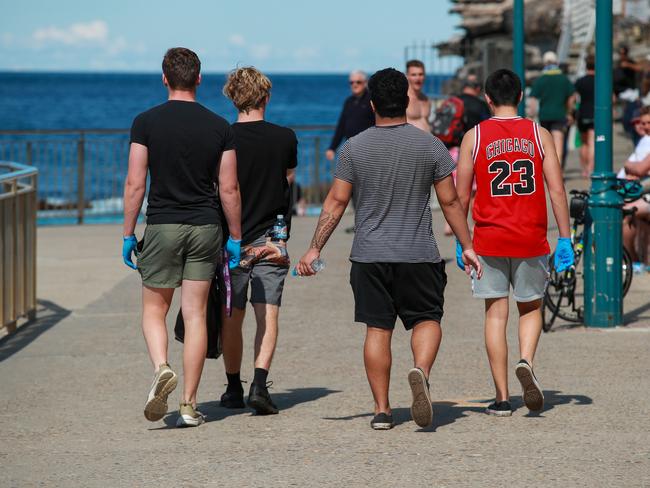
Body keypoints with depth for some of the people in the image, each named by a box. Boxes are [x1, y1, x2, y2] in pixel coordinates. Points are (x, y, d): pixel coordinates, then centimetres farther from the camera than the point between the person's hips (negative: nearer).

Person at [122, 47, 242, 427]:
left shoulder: (147, 122, -4)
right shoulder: (219, 127, 1)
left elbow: (136, 183, -6)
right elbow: (229, 189, 1)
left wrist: (128, 234, 1)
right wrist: (236, 237, 9)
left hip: (162, 225, -2)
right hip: (205, 226, 2)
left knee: (154, 309, 12)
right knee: (195, 315, 5)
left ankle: (161, 368, -17)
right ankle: (189, 406, 5)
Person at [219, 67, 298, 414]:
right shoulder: (286, 138, -1)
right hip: (272, 241, 0)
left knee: (231, 318, 11)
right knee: (268, 315, -1)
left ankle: (234, 389, 20)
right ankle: (260, 384, -17)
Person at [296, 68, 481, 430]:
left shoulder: (355, 147, -1)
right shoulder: (430, 145, -1)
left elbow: (336, 202, -2)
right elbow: (450, 201, 1)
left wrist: (315, 249, 3)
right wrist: (467, 246, 10)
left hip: (369, 256, 1)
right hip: (419, 254, -1)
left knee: (378, 328, 6)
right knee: (427, 319, 10)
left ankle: (382, 410, 5)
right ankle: (421, 371, -21)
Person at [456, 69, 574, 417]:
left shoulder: (474, 136, 0)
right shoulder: (539, 135, 1)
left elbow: (461, 196, 0)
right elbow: (557, 191, -4)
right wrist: (565, 240, 1)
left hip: (489, 239, -1)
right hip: (531, 240, 1)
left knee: (496, 315, 6)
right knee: (530, 309, 17)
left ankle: (502, 399, 4)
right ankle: (526, 362, -12)